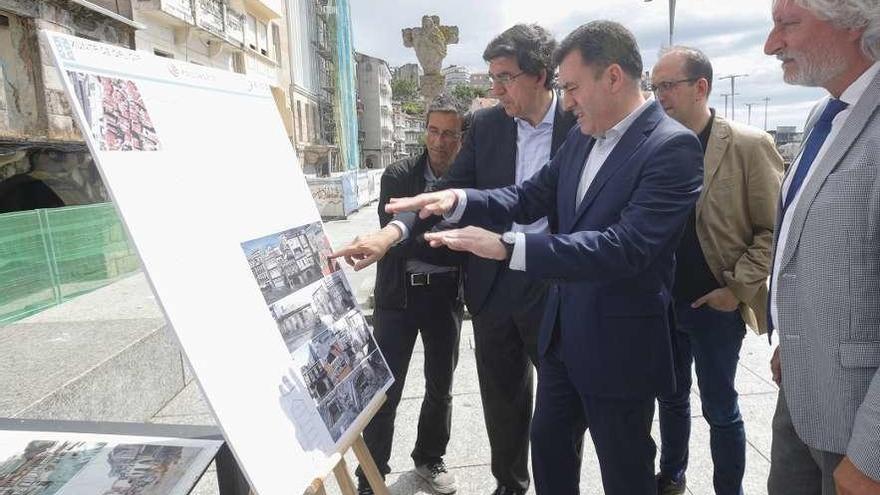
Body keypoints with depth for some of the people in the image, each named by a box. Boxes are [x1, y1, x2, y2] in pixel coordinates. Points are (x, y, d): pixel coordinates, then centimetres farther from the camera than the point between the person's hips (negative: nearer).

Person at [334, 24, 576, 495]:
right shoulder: (486, 124, 1)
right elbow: (450, 191, -3)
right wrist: (392, 232, -19)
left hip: (556, 285, -3)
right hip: (493, 284, 3)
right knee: (501, 399, 18)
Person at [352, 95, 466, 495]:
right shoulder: (398, 175, -5)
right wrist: (448, 247, -17)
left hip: (446, 294, 2)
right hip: (399, 294, -2)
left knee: (440, 386, 16)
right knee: (385, 390, 2)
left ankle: (429, 458, 40)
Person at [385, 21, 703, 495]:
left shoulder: (671, 146, -20)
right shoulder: (582, 137, 4)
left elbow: (625, 247, -30)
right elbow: (530, 196, 6)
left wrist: (507, 247, -33)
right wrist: (460, 200, -12)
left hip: (618, 342, -7)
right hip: (562, 331, 7)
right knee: (548, 446, 24)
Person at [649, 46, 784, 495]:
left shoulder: (748, 146, -10)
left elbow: (776, 228, -8)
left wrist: (738, 288, -12)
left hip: (715, 306, -4)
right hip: (662, 303, 4)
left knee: (719, 408, 9)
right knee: (671, 397, 19)